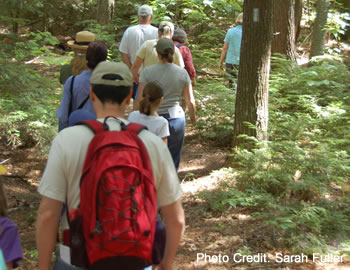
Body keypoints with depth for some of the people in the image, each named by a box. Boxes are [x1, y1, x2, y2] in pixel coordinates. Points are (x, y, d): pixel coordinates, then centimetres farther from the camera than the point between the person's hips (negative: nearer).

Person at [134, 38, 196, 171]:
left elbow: (140, 99, -8)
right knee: (173, 160, 12)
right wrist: (193, 116, 22)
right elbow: (190, 100, 3)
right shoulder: (182, 73, -2)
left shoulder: (148, 71, -8)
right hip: (176, 119, 1)